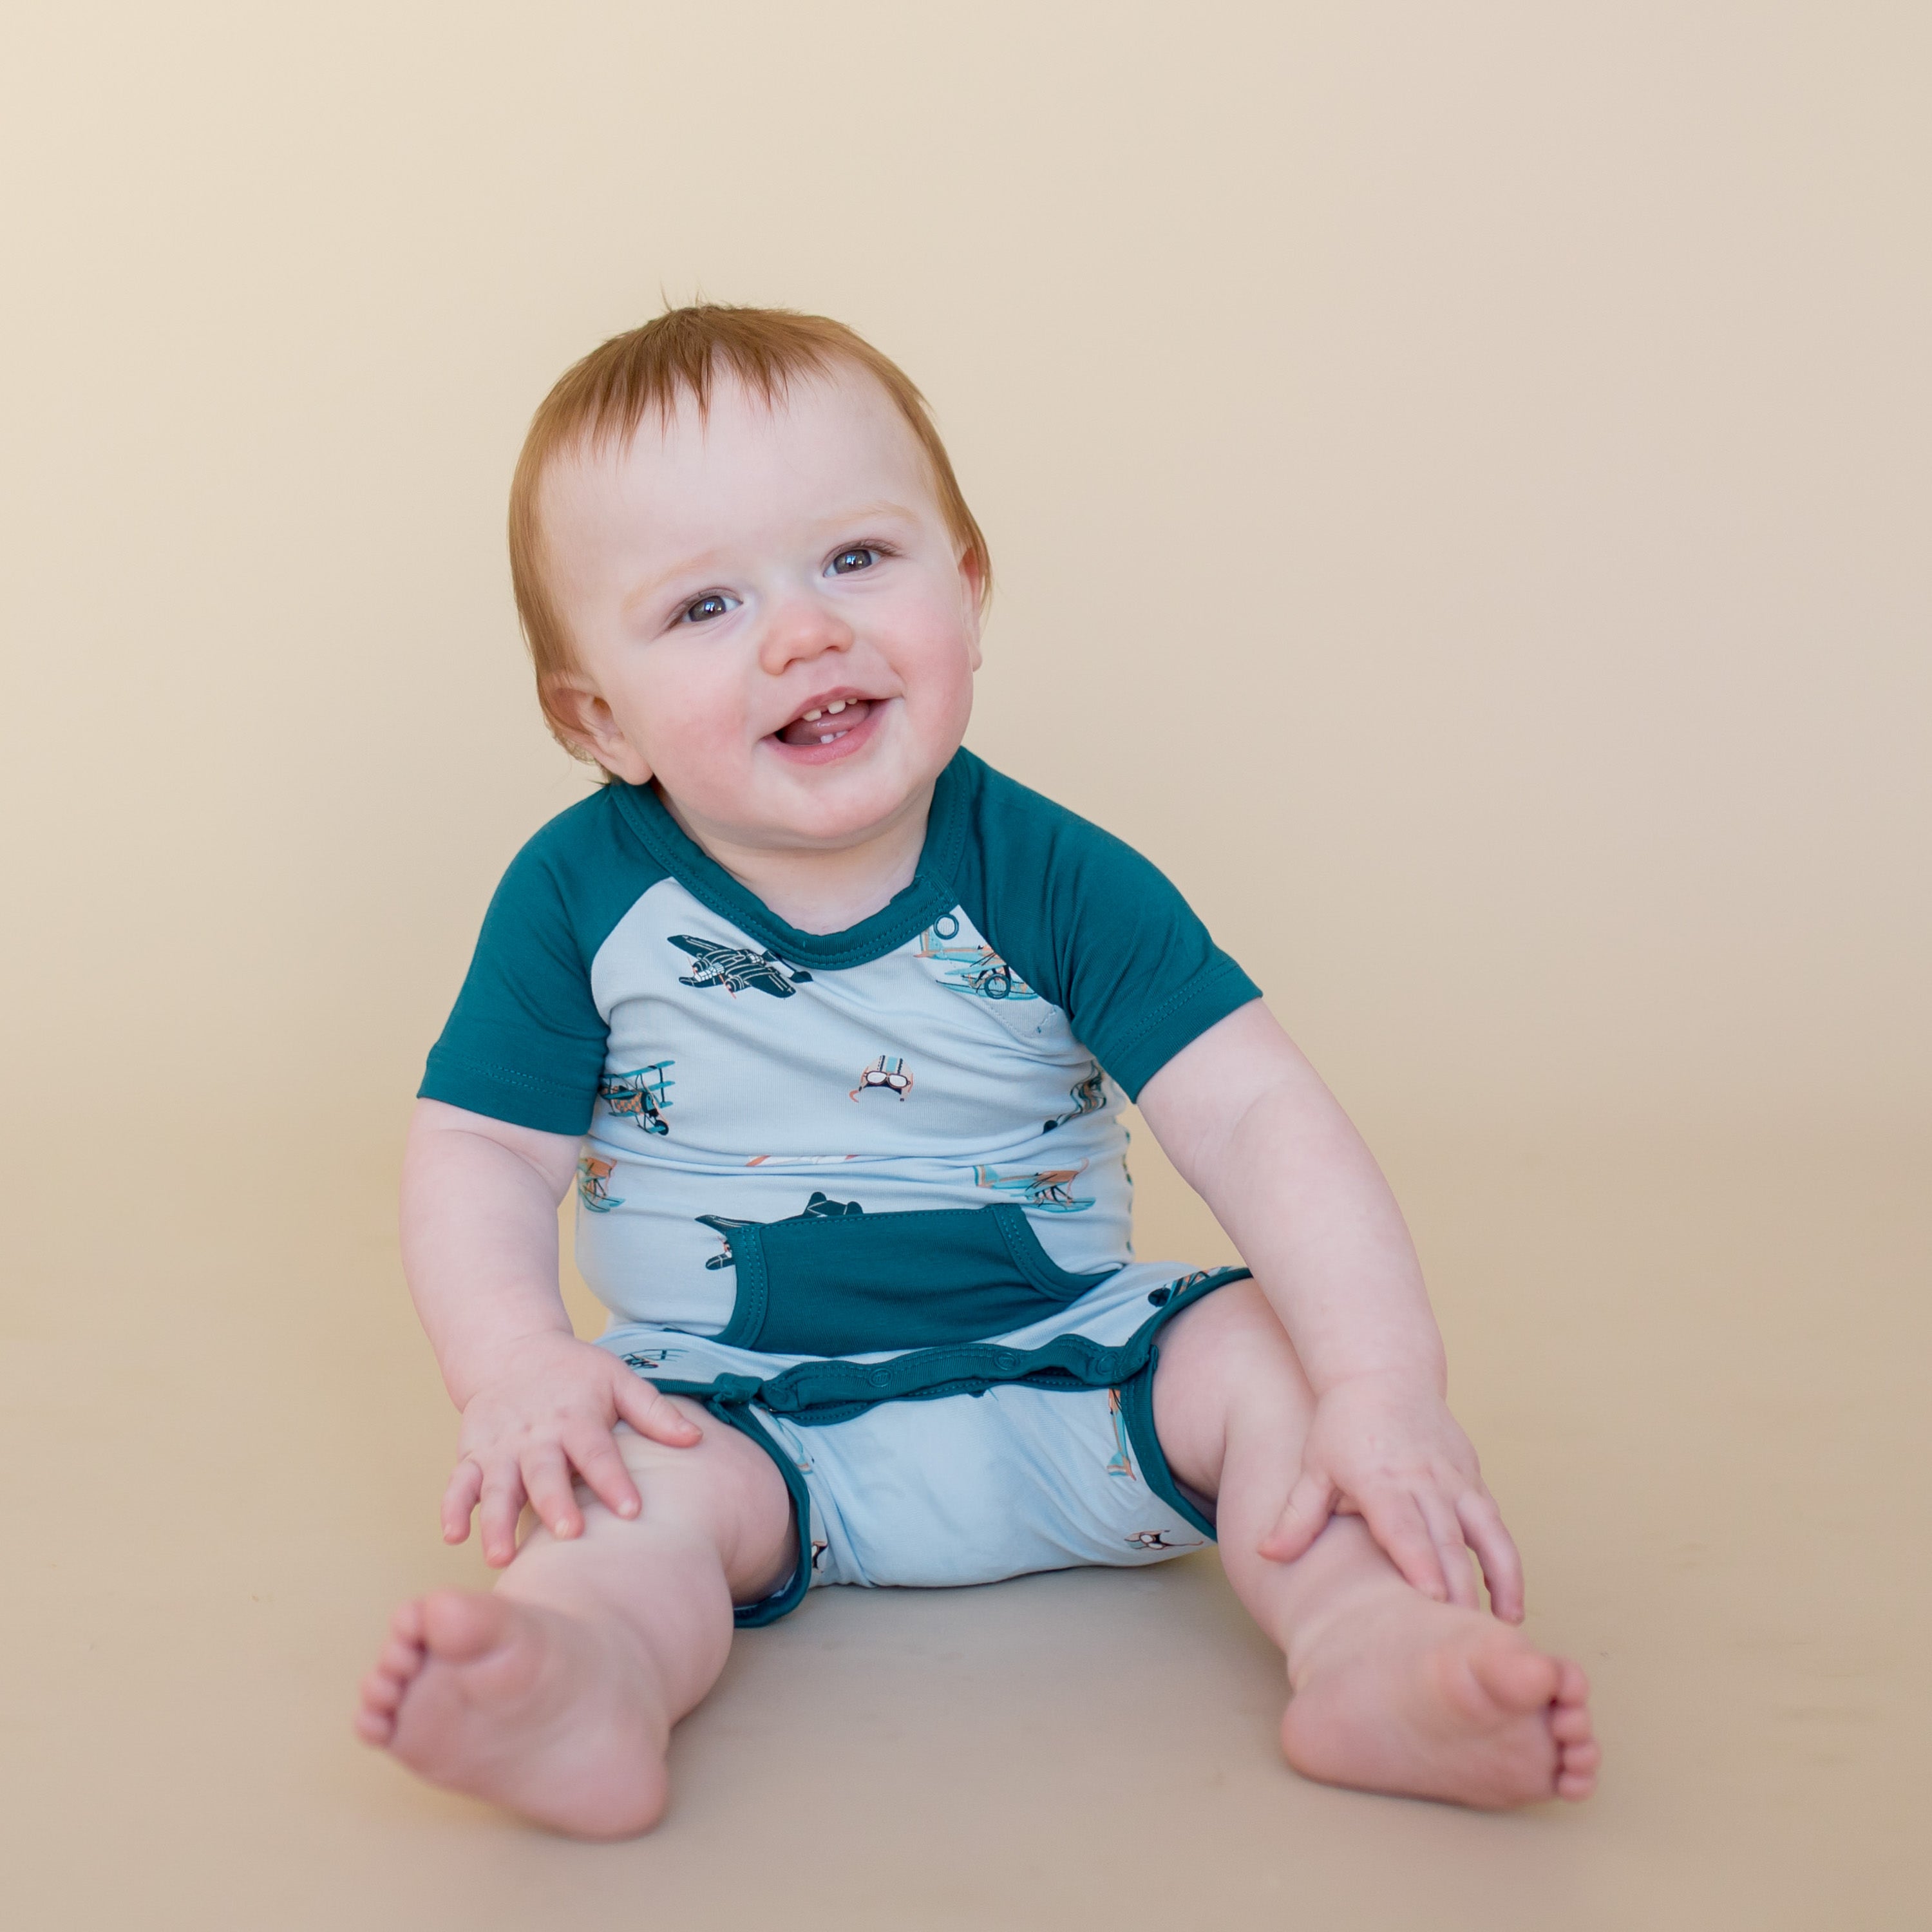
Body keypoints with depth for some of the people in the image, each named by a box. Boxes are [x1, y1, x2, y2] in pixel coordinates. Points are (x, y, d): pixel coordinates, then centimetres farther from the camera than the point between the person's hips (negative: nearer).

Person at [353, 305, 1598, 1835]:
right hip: (740, 1408, 0)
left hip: (1064, 1373, 1)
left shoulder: (1053, 882, -9)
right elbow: (480, 1157, -2)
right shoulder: (582, 899, -6)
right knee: (630, 1489, -28)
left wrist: (1384, 1388, -29)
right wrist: (517, 1368, -23)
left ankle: (1372, 1645, -39)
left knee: (1280, 1351, -20)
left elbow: (1258, 1117, -15)